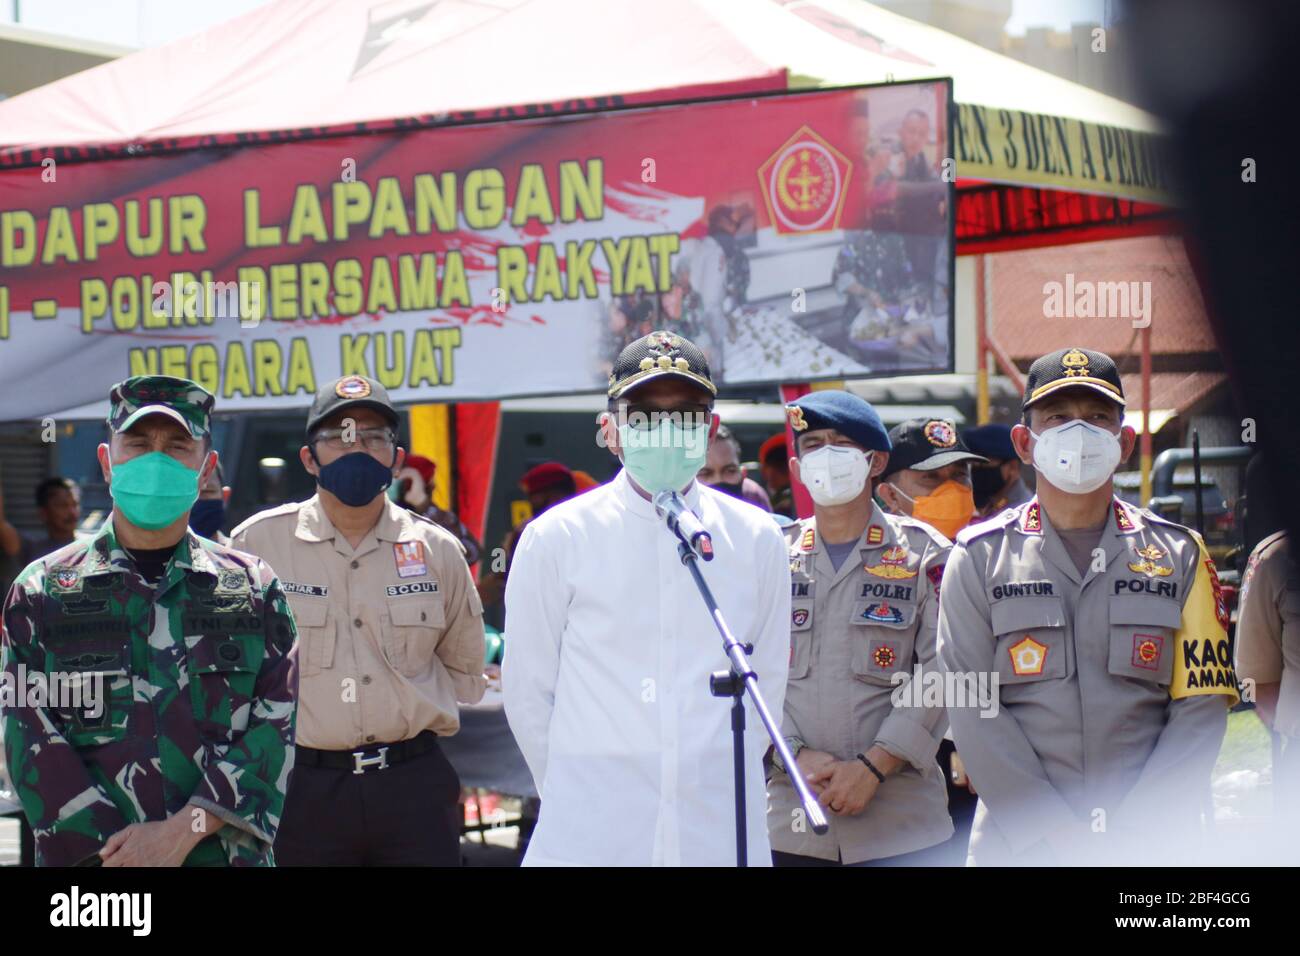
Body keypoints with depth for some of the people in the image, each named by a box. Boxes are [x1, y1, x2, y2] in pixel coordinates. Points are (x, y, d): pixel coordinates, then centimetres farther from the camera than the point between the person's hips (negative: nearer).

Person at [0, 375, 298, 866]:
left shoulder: (254, 588, 5)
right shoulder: (42, 591, 2)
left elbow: (275, 727, -4)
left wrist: (184, 830, -17)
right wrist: (115, 851, -16)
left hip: (224, 850, 1)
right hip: (91, 856, -1)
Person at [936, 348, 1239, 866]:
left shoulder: (1179, 555, 6)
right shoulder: (980, 558, 3)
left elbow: (1202, 706, 0)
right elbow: (970, 709, -4)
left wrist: (1133, 832, -11)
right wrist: (1058, 833, -13)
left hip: (1151, 845, 1)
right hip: (1018, 846, -1)